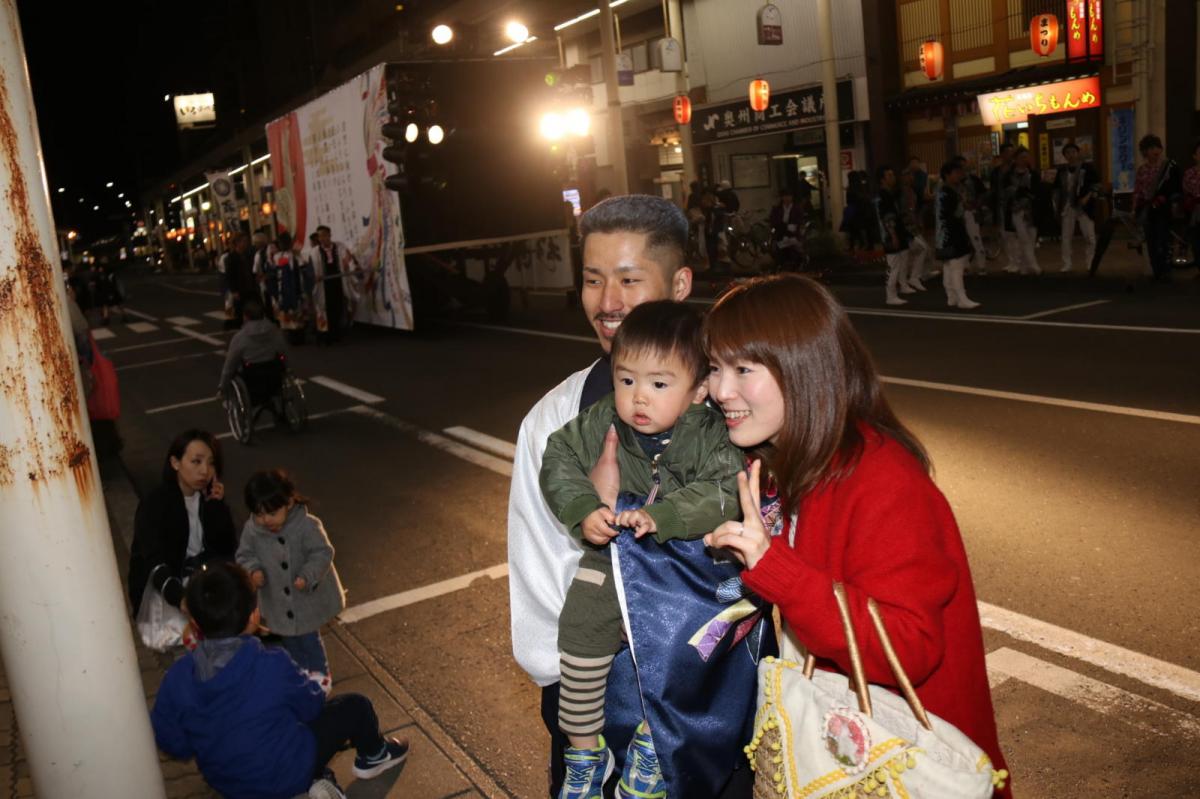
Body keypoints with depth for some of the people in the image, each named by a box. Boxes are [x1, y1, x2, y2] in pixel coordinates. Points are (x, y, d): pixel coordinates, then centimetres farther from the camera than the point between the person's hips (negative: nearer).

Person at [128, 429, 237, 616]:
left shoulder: (209, 494, -3)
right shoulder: (154, 503, -19)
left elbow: (228, 548, -6)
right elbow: (155, 565, -33)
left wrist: (218, 505, -19)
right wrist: (185, 602, -51)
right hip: (158, 590, -6)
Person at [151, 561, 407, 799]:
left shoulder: (176, 678, -18)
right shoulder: (273, 665, -29)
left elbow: (169, 742, -5)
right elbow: (311, 706, -10)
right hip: (285, 776, -4)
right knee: (355, 705, 11)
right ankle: (374, 755, 38)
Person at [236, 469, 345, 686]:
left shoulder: (307, 526, -27)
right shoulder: (251, 529, -15)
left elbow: (323, 553, -20)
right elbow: (245, 555, -1)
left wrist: (308, 576, -34)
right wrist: (253, 570, -22)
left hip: (308, 598, -4)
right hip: (278, 601, 4)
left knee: (308, 637, 10)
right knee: (289, 638, 23)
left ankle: (319, 671, 35)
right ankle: (300, 668, 48)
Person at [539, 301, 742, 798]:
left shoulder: (709, 437, -11)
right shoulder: (600, 424, -4)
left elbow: (722, 492, -22)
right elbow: (559, 462, 1)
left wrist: (661, 517, -35)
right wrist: (584, 512, -15)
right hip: (609, 556, 3)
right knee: (581, 633, -1)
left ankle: (652, 738, 9)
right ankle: (584, 749, 22)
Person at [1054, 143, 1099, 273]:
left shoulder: (1087, 168, -2)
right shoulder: (1062, 170, 10)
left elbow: (1097, 185, -3)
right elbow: (1057, 189, 18)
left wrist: (1088, 197, -15)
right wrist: (1057, 205, 11)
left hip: (1084, 207, -4)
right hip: (1067, 208, 4)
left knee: (1090, 237, -4)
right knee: (1066, 237, 5)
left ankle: (1090, 263, 5)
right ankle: (1066, 264, 11)